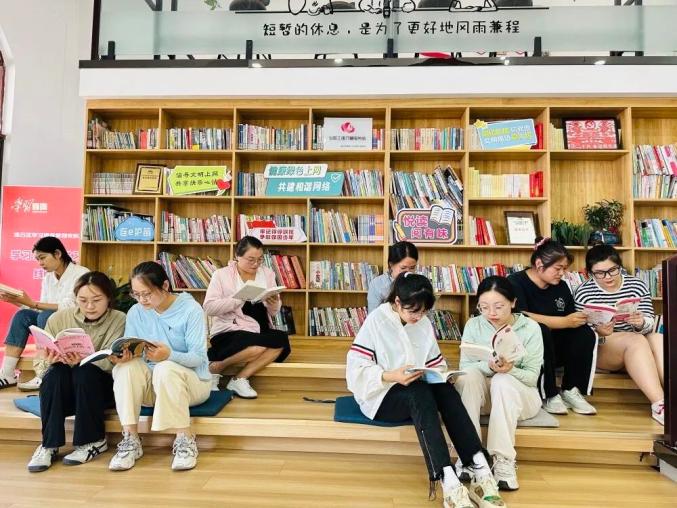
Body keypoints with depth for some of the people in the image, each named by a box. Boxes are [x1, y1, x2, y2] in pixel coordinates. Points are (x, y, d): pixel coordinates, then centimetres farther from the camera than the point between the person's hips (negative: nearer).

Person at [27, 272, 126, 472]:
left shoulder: (118, 320, -10)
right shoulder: (58, 318, -1)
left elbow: (109, 362, -20)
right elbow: (44, 361, -1)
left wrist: (83, 359, -41)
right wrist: (51, 360, -26)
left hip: (100, 388, -2)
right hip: (64, 391, 2)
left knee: (85, 370, -32)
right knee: (56, 371, -29)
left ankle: (94, 440, -16)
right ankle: (49, 444, -18)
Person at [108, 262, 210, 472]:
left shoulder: (191, 309, -13)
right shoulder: (135, 313, 0)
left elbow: (198, 357, -18)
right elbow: (129, 352, -3)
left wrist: (170, 355, -37)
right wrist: (122, 356, -28)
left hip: (192, 382, -4)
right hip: (151, 385, 4)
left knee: (166, 369, -35)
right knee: (125, 367, -25)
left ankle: (185, 440, -22)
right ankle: (131, 440, -19)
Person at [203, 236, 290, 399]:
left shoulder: (267, 273, 11)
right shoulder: (221, 274, 0)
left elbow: (273, 312, 13)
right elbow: (209, 307, -10)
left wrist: (274, 305, -11)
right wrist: (239, 298, -20)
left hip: (260, 332, 5)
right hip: (229, 332, -5)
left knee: (282, 340, -26)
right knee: (259, 347, -34)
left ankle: (240, 378, -17)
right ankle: (215, 366, -9)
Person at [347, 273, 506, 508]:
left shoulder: (424, 324, 5)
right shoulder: (376, 321, -11)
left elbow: (437, 364, 13)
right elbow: (356, 368, -16)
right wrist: (391, 376, -29)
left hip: (418, 392, 5)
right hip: (381, 395, -5)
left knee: (446, 390, -27)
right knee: (420, 392, -35)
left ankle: (480, 471, -33)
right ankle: (449, 483, -44)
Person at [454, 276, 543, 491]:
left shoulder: (530, 328, -10)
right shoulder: (473, 325, -6)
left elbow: (532, 376, -12)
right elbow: (464, 366, -11)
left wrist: (510, 370, -33)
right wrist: (488, 366, -31)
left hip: (520, 396, -1)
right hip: (481, 394, 1)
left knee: (503, 381, -35)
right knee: (468, 375, -32)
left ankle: (504, 461, -33)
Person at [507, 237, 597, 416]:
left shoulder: (561, 287, 8)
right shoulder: (516, 282, -12)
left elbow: (571, 318, 8)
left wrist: (581, 319, -16)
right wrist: (565, 322, -25)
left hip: (555, 350, 6)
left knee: (585, 333, -18)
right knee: (540, 330, -34)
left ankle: (571, 391, -11)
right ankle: (548, 396, -22)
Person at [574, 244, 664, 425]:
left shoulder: (637, 286, 1)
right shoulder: (584, 292, -8)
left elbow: (649, 324, -3)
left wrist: (641, 323, -28)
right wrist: (598, 332, -32)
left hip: (638, 343, 4)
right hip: (599, 347, -4)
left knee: (659, 339, -26)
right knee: (636, 341, -31)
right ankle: (659, 405, -39)